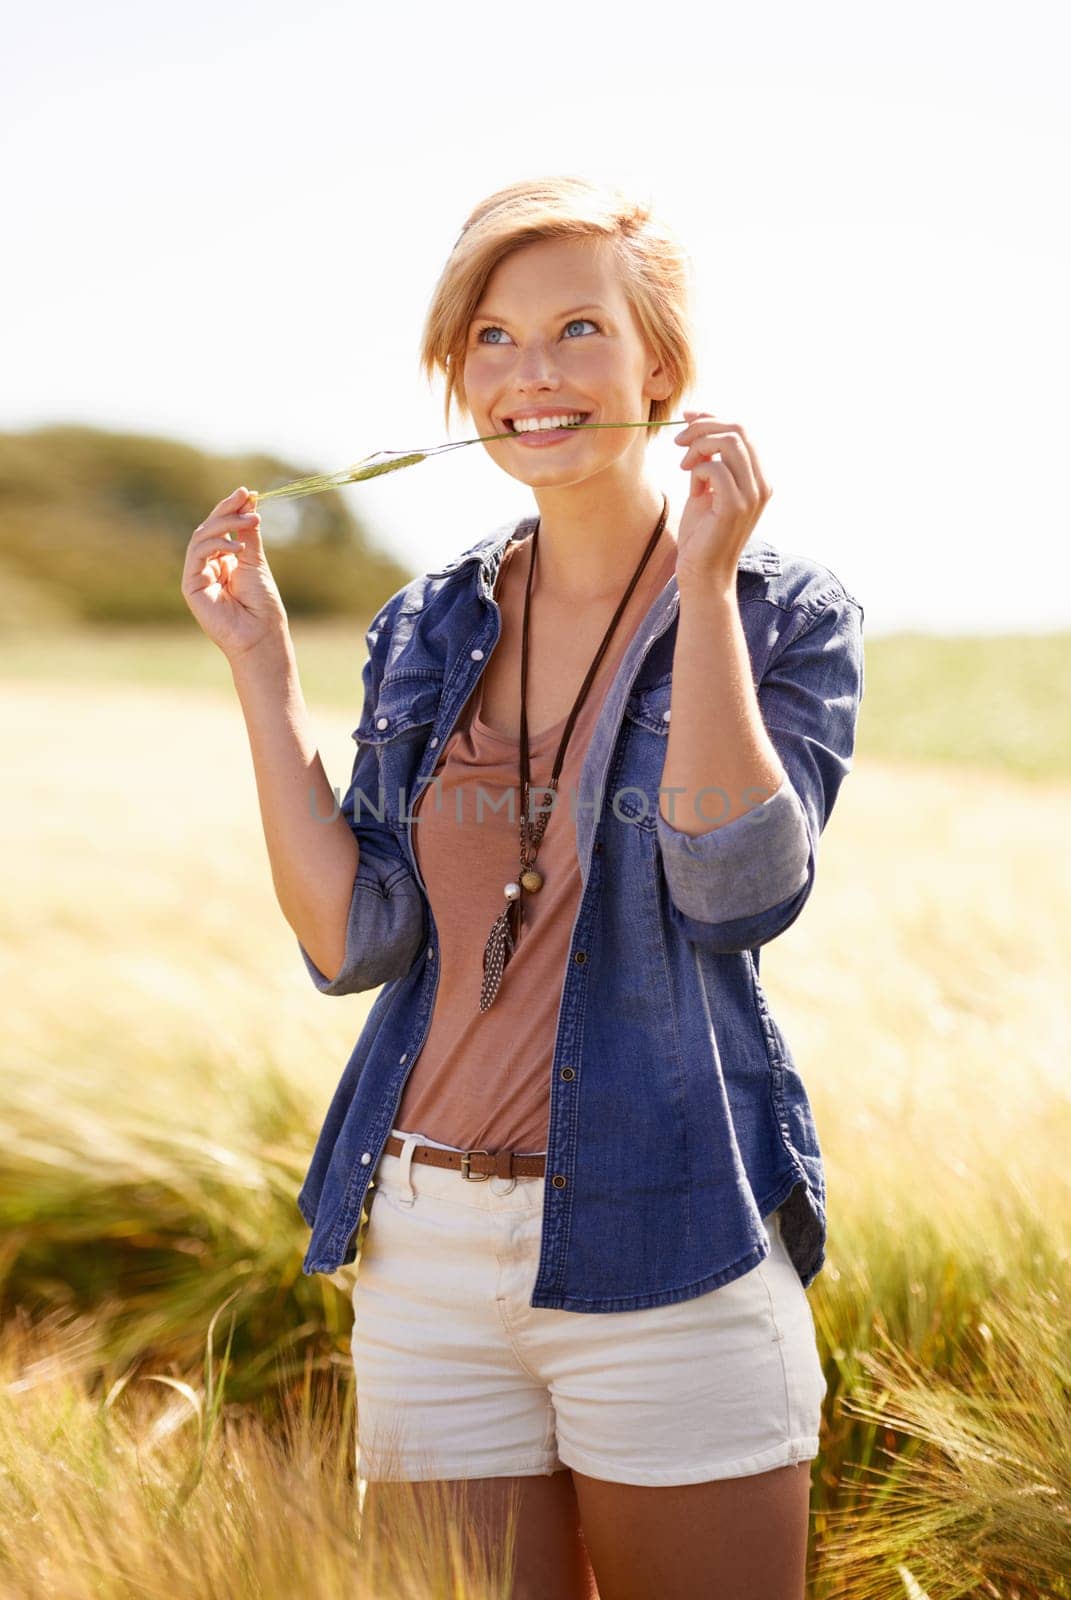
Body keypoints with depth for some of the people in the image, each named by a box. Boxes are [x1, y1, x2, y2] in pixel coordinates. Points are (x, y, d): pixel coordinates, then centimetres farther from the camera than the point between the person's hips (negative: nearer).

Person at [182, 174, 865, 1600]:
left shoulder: (784, 611, -4)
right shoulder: (427, 629, 8)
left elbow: (738, 890, -19)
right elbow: (353, 941, 0)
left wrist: (705, 584, -20)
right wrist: (261, 665, -3)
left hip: (664, 1262, -4)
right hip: (427, 1254, 4)